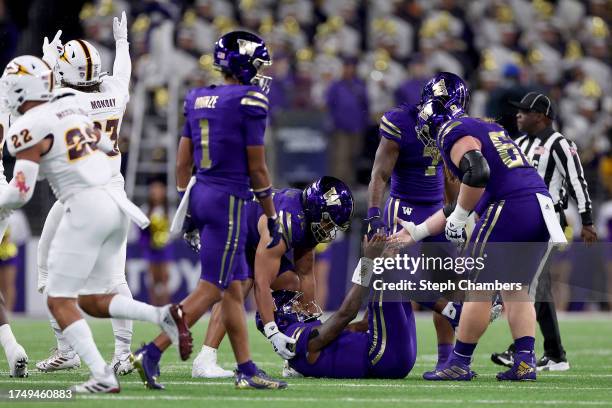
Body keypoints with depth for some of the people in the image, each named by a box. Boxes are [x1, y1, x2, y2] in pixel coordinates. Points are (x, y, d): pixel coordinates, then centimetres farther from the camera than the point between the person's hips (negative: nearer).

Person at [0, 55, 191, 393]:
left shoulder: (29, 128, -10)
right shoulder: (71, 109, 14)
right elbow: (106, 146, 29)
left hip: (85, 208, -8)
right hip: (115, 203, 8)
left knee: (59, 301, 1)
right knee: (94, 301, 15)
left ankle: (103, 377, -10)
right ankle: (164, 316, -5)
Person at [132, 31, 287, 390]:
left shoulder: (198, 101, 10)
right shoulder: (249, 103, -11)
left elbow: (183, 161, 12)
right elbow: (257, 169, -9)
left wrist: (187, 208, 20)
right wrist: (272, 218, 0)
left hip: (200, 194, 8)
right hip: (229, 200, -8)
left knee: (234, 288, 13)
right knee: (211, 290, -4)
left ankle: (247, 370, 15)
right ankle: (152, 353, -11)